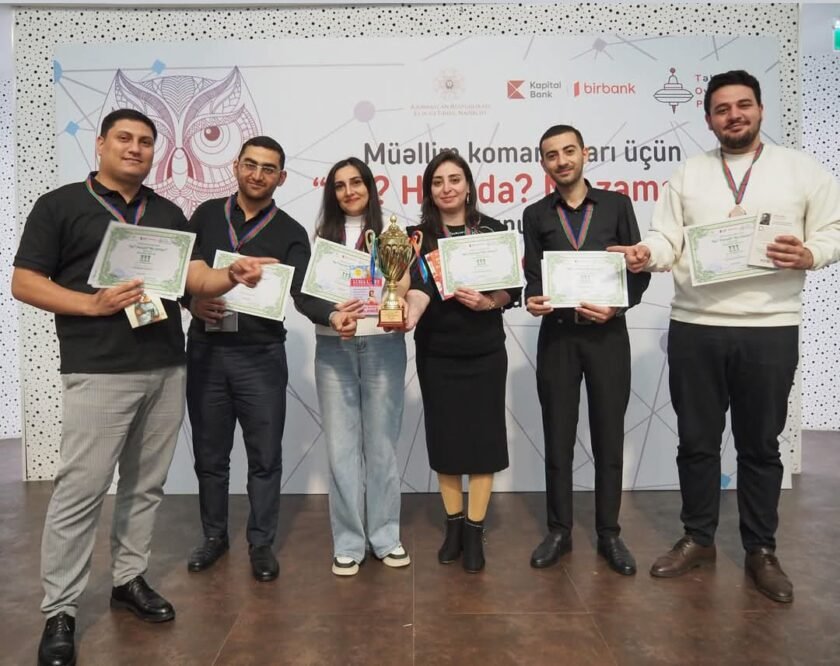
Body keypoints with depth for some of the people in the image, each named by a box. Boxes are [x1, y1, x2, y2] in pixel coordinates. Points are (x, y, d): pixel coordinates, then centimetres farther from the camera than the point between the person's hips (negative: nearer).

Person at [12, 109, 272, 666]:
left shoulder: (169, 213, 14)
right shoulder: (60, 205, 1)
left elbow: (196, 278, 8)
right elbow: (24, 283, -2)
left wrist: (231, 276, -14)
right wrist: (92, 303, -17)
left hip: (167, 368, 5)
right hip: (99, 372, -4)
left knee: (147, 483, 12)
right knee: (81, 489, -2)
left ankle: (129, 578, 28)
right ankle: (60, 611, 12)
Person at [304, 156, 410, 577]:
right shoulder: (321, 237, 12)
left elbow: (402, 289, 2)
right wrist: (332, 316, -18)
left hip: (383, 345, -1)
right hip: (333, 349, 1)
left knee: (382, 443, 6)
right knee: (341, 446, 3)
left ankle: (385, 536, 18)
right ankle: (348, 543, 14)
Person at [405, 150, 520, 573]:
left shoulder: (492, 230, 3)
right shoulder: (418, 235, 1)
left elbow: (512, 289, 1)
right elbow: (420, 284, -17)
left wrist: (488, 302, -20)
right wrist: (411, 313, -38)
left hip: (484, 350, 0)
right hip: (436, 352, 0)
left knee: (482, 438, 2)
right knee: (444, 438, 8)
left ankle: (474, 532, 14)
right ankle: (453, 525, 25)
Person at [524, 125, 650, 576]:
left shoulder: (616, 204, 6)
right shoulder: (536, 214, 8)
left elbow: (639, 269, 3)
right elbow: (533, 277, 5)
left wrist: (617, 306, -13)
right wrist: (533, 300, -17)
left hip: (607, 335, 0)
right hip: (557, 336, 1)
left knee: (609, 438, 6)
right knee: (558, 439, 6)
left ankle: (609, 534, 20)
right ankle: (559, 532, 20)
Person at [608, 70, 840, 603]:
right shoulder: (689, 173, 10)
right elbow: (668, 238, 3)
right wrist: (646, 253, -19)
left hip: (770, 329, -1)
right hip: (695, 328, 2)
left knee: (760, 445, 10)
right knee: (696, 440, 10)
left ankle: (761, 551, 26)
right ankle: (698, 539, 27)